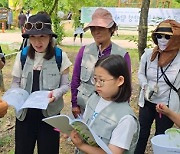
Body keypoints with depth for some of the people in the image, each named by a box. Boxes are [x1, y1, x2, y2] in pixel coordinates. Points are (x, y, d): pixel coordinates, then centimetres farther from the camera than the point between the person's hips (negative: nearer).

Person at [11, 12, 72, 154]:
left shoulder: (60, 57, -7)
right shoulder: (22, 56, -2)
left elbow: (66, 84, -2)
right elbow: (15, 82, 6)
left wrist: (56, 93, -22)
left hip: (49, 112, -2)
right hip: (25, 112, 2)